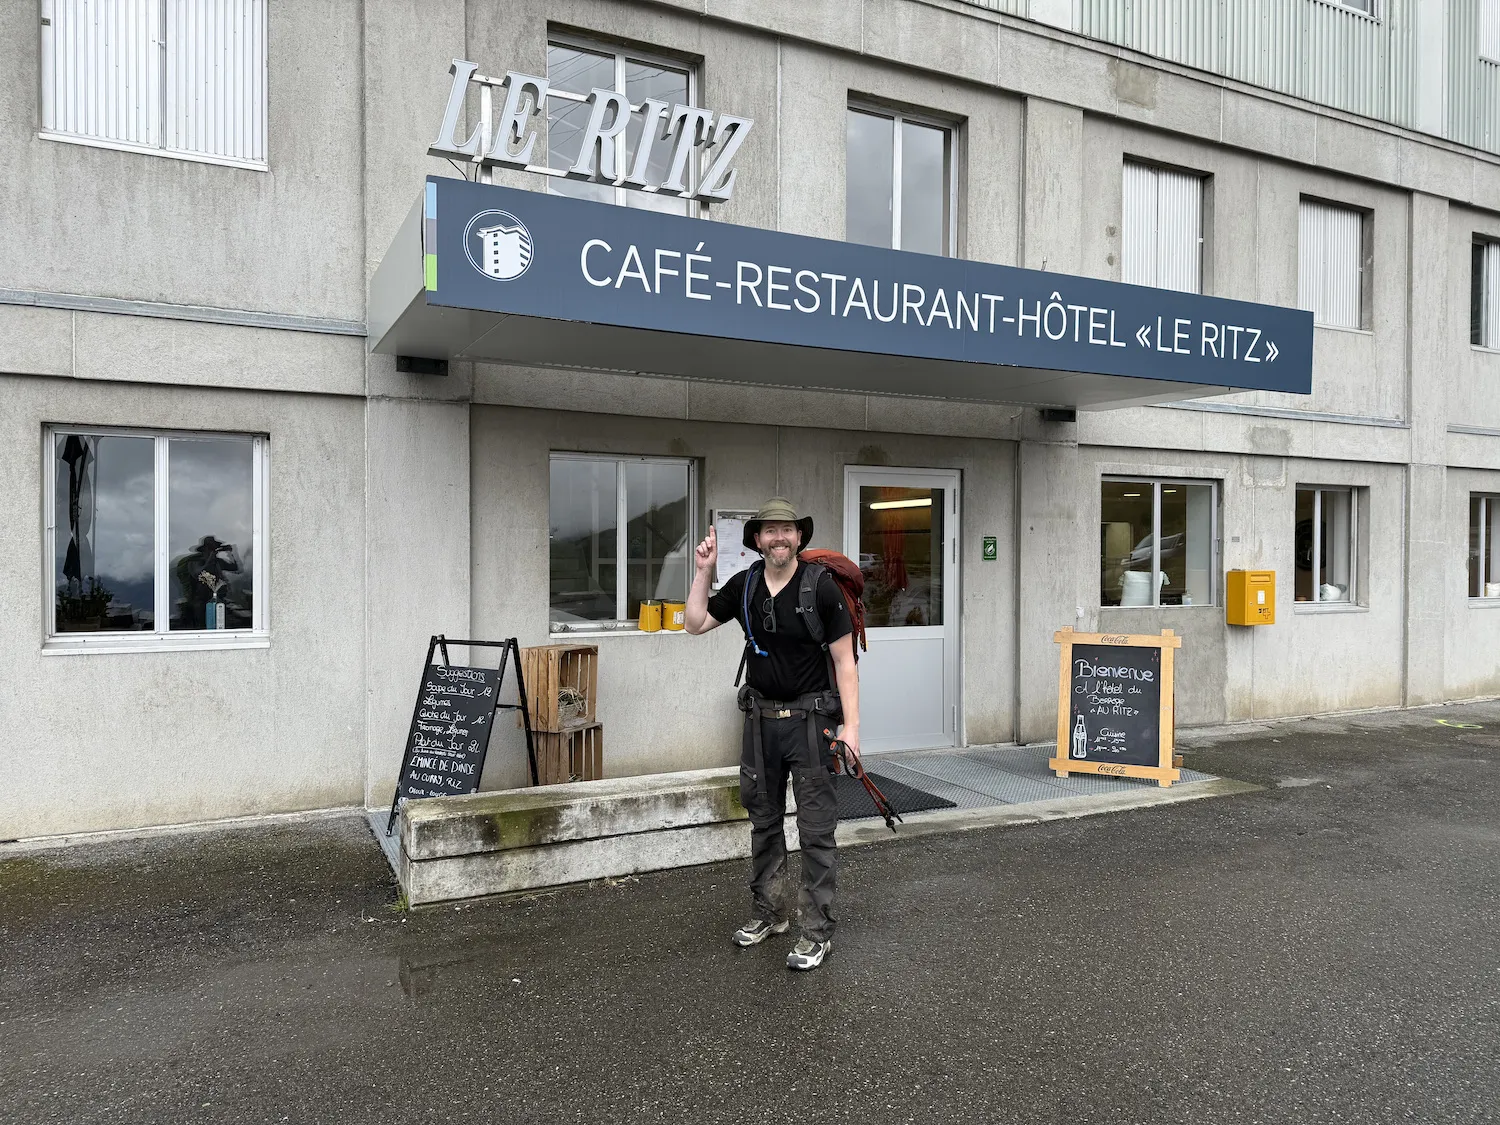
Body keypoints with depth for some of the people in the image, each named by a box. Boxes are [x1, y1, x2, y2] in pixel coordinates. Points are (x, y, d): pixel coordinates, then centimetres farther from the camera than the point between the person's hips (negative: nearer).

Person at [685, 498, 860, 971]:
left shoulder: (821, 587, -12)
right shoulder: (744, 585, 3)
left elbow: (844, 661, -11)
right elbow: (696, 623, 8)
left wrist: (850, 726, -17)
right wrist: (704, 573, -3)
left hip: (810, 718, -5)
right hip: (761, 718, 5)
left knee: (816, 828, 0)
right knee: (764, 820, 17)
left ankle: (817, 931, 11)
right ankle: (766, 913, 32)